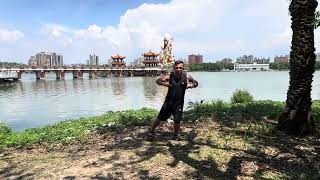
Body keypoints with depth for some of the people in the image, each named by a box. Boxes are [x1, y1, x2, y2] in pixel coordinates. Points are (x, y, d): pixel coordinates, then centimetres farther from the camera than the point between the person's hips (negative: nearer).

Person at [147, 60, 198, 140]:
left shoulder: (187, 77, -7)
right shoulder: (169, 76, -9)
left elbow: (196, 83, 8)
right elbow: (157, 81, -8)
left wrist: (191, 85, -14)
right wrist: (163, 83, -29)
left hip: (179, 103, 0)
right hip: (168, 102, 0)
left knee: (177, 121, 0)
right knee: (160, 118, 6)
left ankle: (176, 135, 28)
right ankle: (151, 132, 27)